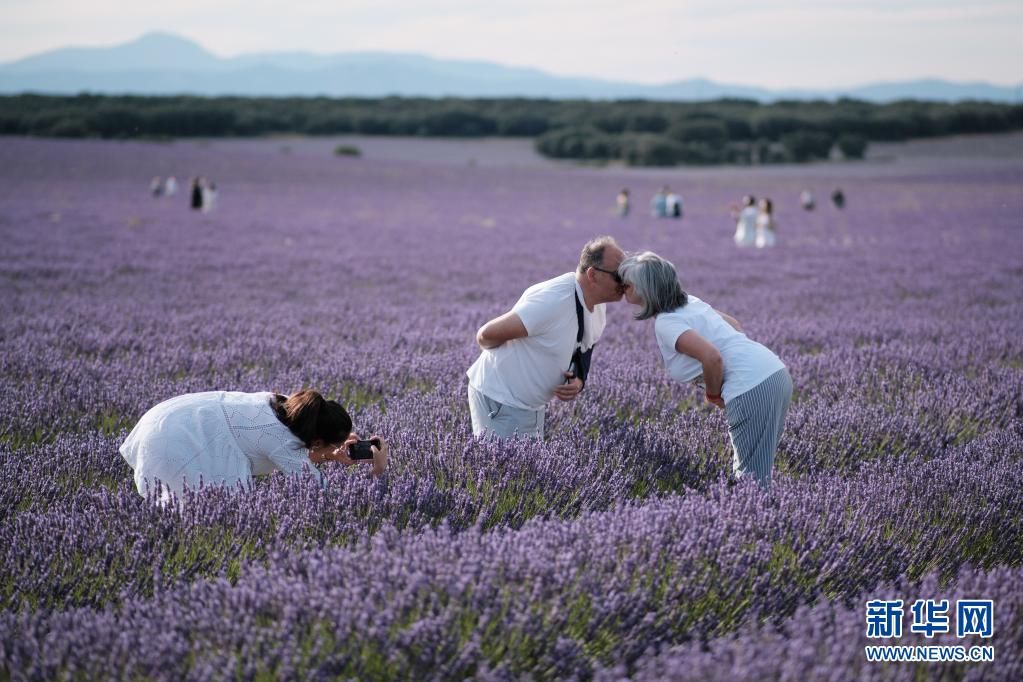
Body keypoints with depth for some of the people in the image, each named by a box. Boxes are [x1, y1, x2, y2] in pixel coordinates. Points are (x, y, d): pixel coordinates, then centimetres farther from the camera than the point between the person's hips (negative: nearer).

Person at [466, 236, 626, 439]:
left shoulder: (598, 312, 1)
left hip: (532, 405, 9)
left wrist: (578, 381, -7)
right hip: (500, 401, -9)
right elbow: (487, 335, -26)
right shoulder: (553, 301, -28)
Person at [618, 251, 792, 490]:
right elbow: (734, 324, 26)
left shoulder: (665, 323, -11)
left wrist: (713, 394, -4)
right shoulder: (689, 301, 15)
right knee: (758, 474, 18)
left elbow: (712, 357, -24)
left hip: (753, 389, -9)